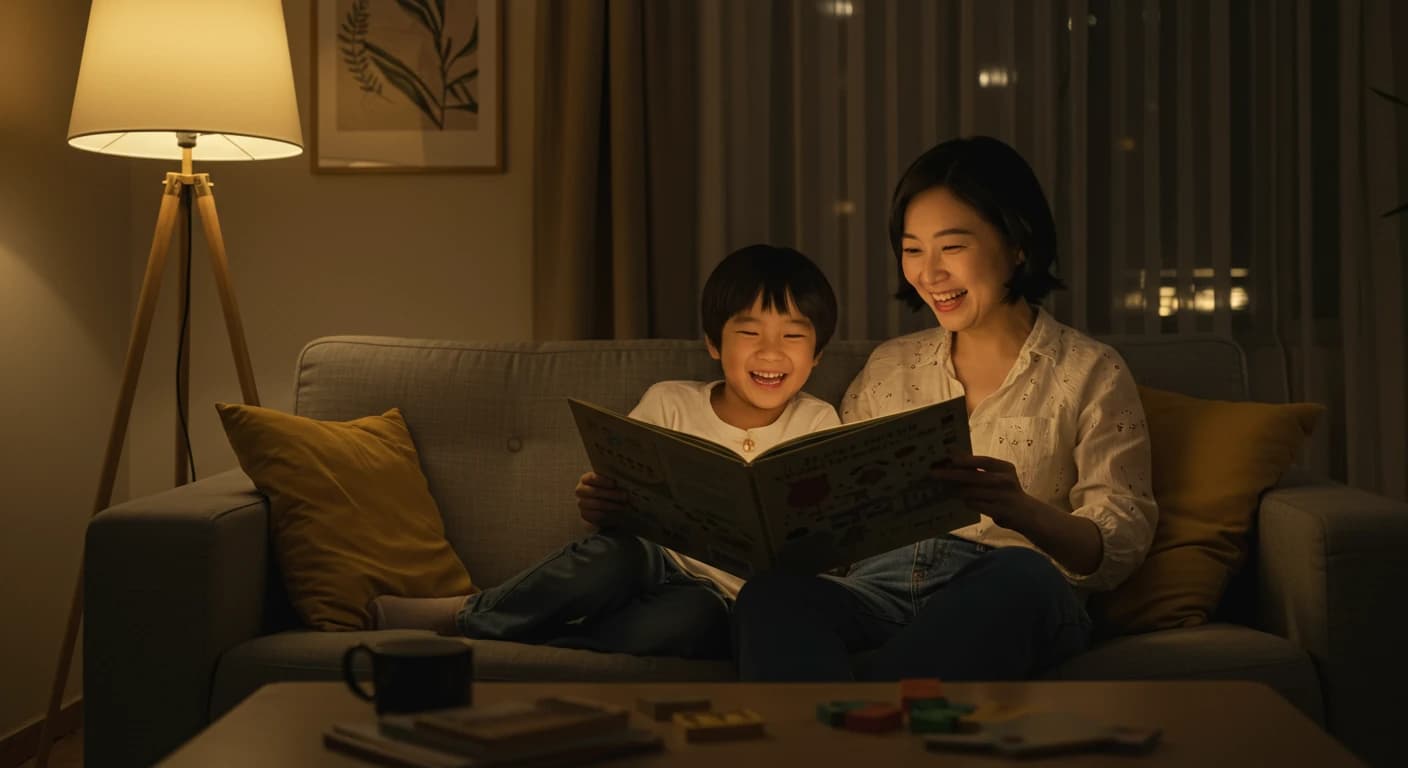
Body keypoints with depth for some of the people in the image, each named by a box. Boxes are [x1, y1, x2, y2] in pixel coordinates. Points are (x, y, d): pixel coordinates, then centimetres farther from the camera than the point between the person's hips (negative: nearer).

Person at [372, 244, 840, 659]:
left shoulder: (816, 425, 5)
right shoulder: (669, 405, 5)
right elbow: (620, 498, 4)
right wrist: (596, 503, -21)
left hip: (718, 600, -1)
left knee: (694, 615, -40)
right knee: (613, 552, -38)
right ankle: (470, 614, -18)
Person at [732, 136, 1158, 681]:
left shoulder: (1090, 374, 12)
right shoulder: (887, 368, 24)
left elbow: (1120, 547, 3)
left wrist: (1023, 511, -19)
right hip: (883, 586, 3)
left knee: (1020, 576, -40)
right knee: (770, 593, -33)